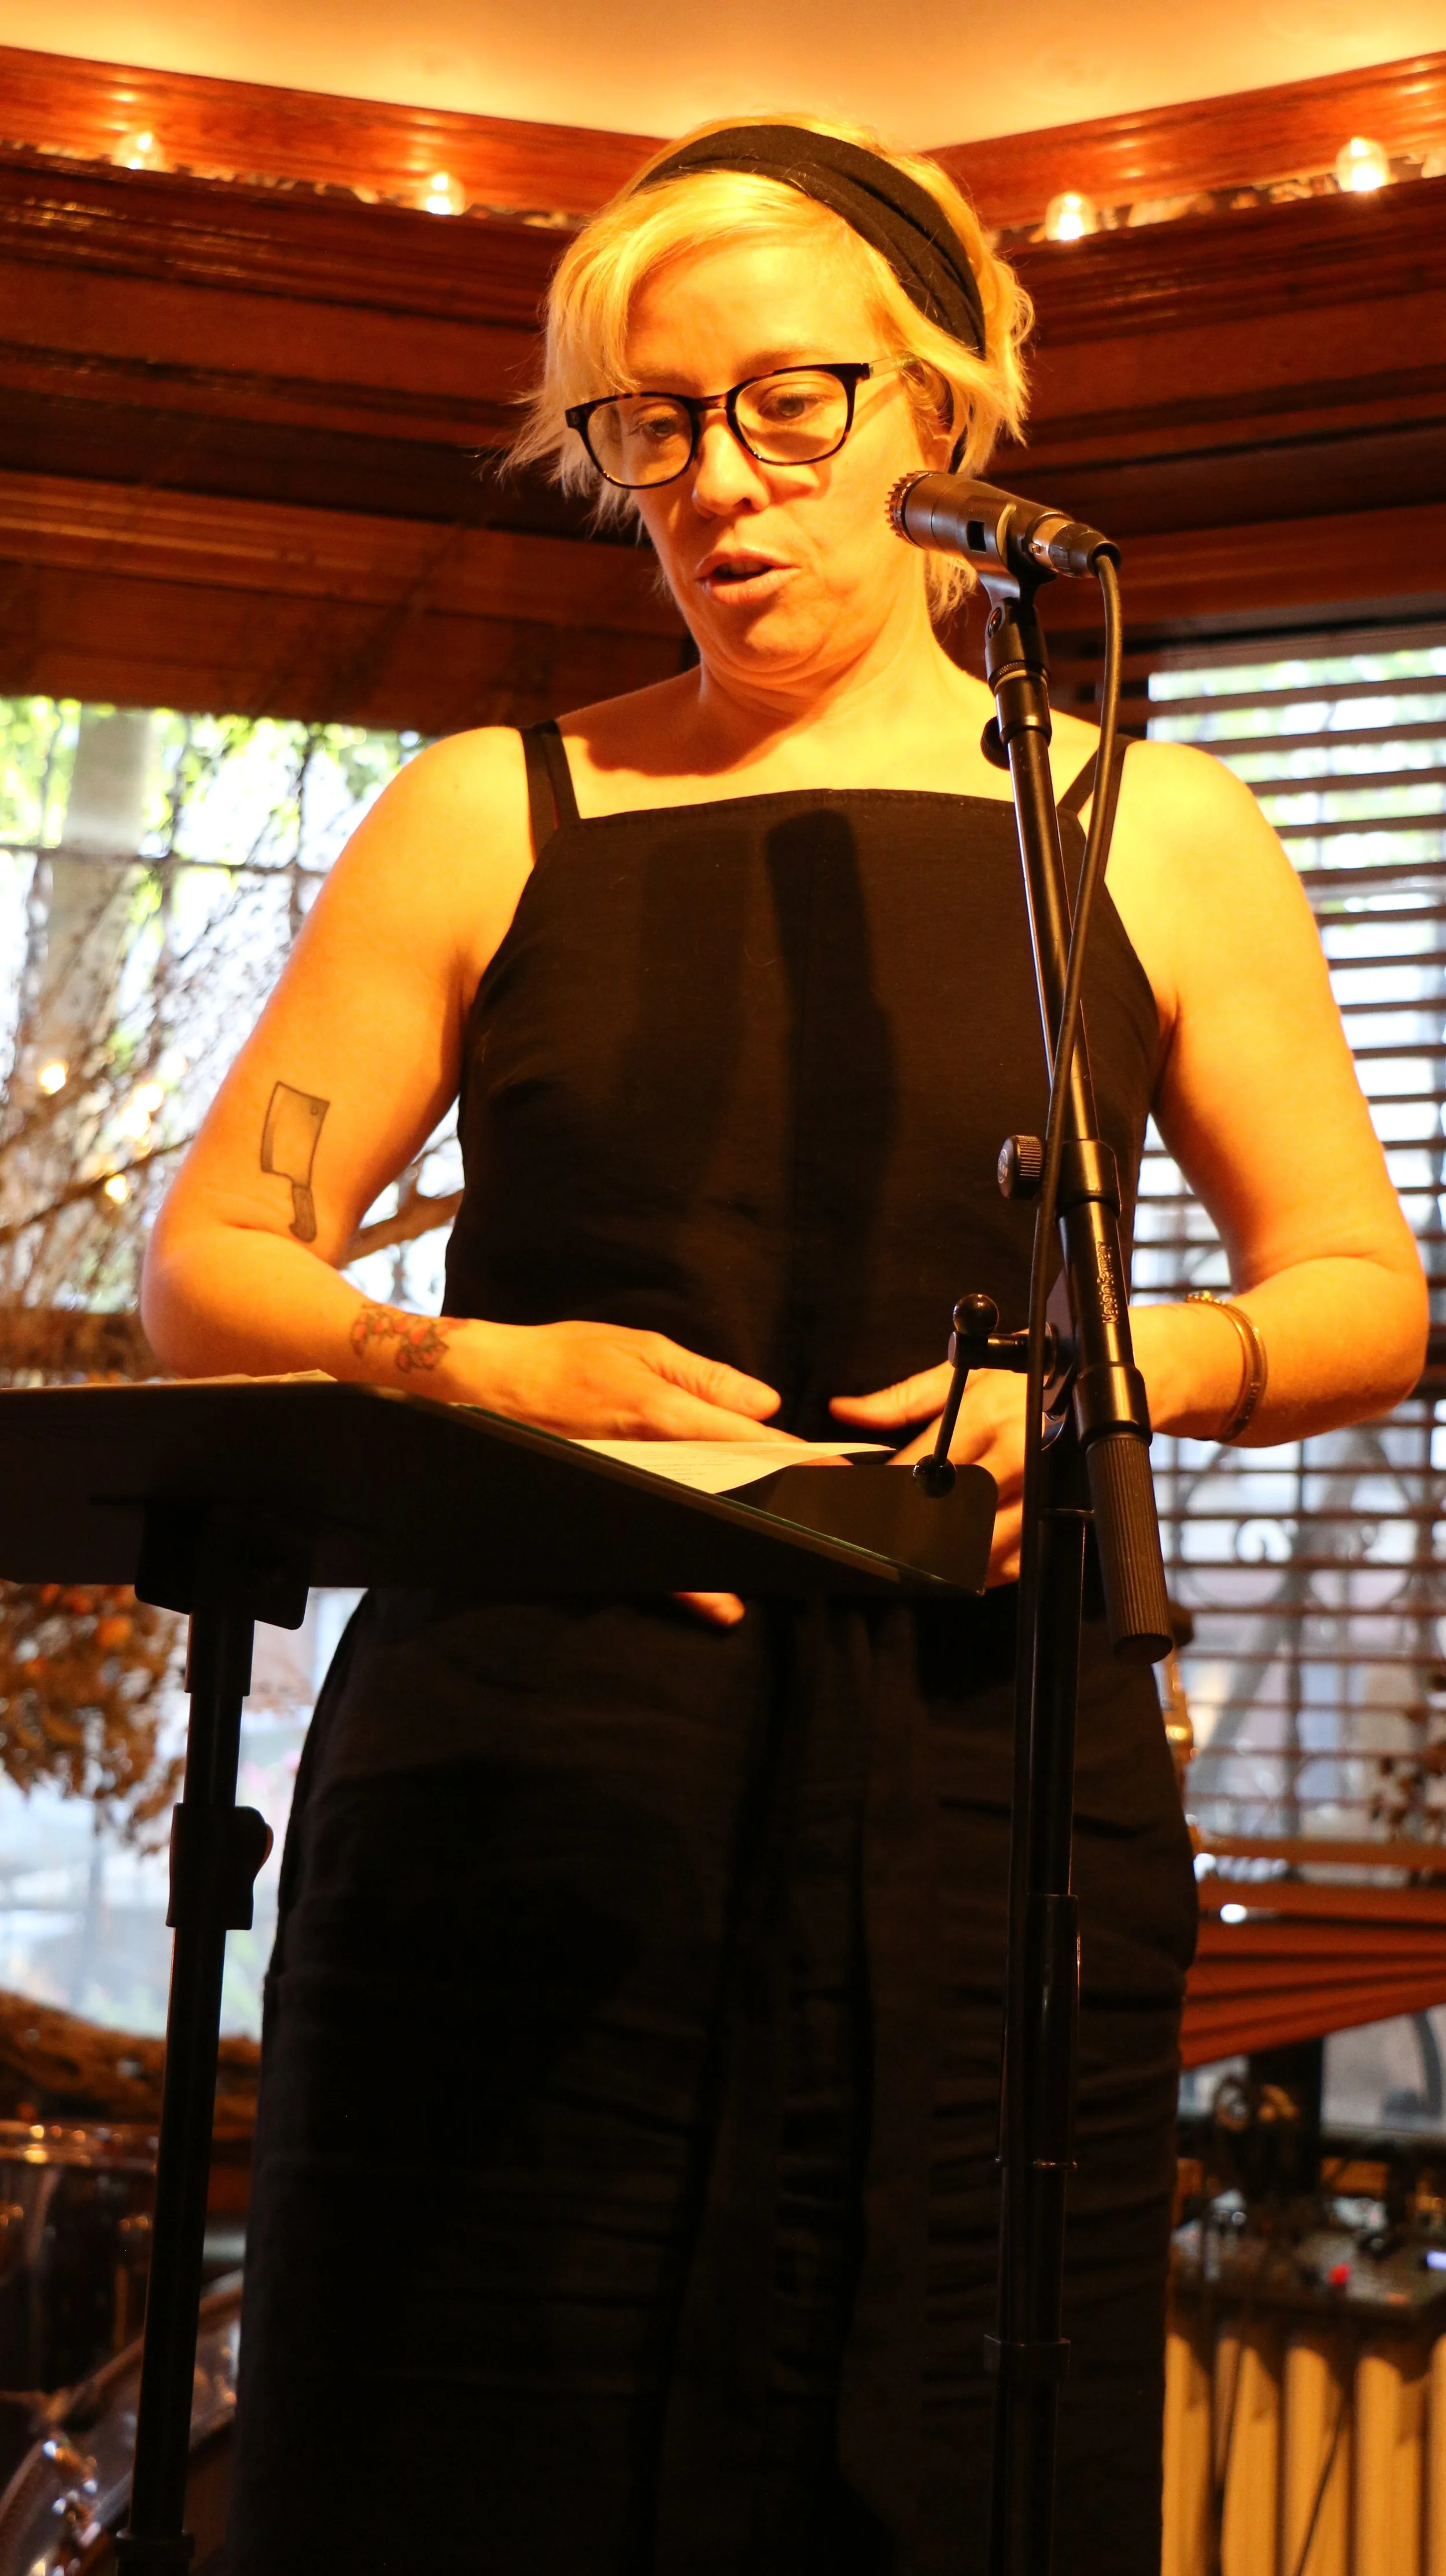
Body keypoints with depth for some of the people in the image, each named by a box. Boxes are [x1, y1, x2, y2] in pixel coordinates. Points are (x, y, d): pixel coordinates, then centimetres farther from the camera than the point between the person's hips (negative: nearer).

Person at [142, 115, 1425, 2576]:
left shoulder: (1147, 831, 11)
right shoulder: (493, 816, 10)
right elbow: (205, 1268, 9)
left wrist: (1117, 1379, -7)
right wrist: (463, 1368, -10)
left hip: (981, 1767, 0)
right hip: (521, 1763, 0)